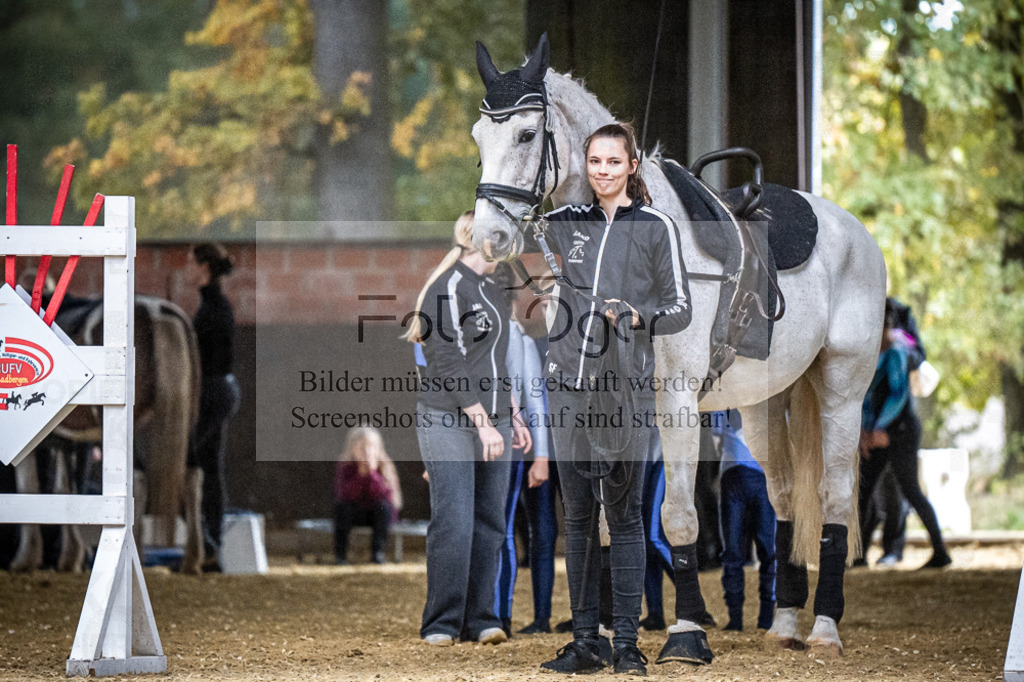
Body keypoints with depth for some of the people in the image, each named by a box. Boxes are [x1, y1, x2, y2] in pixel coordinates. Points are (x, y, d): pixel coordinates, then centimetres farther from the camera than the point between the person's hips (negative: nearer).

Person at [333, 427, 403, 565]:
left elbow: (385, 495, -26)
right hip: (355, 513, 1)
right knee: (341, 506, -28)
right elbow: (344, 495, -23)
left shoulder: (385, 466, -14)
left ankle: (377, 552, -19)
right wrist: (361, 474, -31)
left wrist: (372, 472, -34)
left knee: (384, 505, -31)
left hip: (378, 513, -1)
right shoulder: (345, 465, -12)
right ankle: (340, 553, -18)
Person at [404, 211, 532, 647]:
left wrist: (513, 418, 20)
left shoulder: (490, 289, 17)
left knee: (489, 524, 4)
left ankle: (480, 619, 7)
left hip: (491, 421, 8)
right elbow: (450, 366, -16)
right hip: (448, 422, -8)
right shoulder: (448, 289, -10)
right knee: (454, 524, -12)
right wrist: (483, 423, -19)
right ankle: (442, 623, -6)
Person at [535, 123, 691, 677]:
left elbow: (680, 309, 1)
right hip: (569, 382, 3)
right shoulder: (565, 223, 10)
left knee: (623, 515, -3)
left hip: (626, 386, -3)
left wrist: (640, 316, -15)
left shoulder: (656, 228, 1)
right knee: (578, 516, 5)